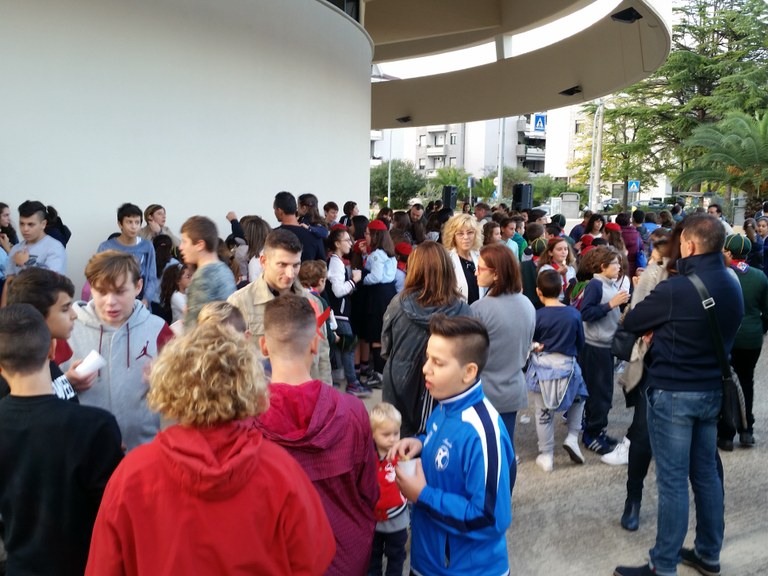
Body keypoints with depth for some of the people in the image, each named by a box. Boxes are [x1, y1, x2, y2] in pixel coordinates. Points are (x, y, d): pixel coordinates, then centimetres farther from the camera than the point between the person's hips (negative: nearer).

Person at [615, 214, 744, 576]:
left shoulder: (676, 289, -22)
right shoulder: (733, 286, 4)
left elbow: (630, 323, -10)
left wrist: (657, 327, 12)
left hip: (673, 393, -8)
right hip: (713, 389, 8)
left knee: (672, 480, 0)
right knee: (706, 473, 17)